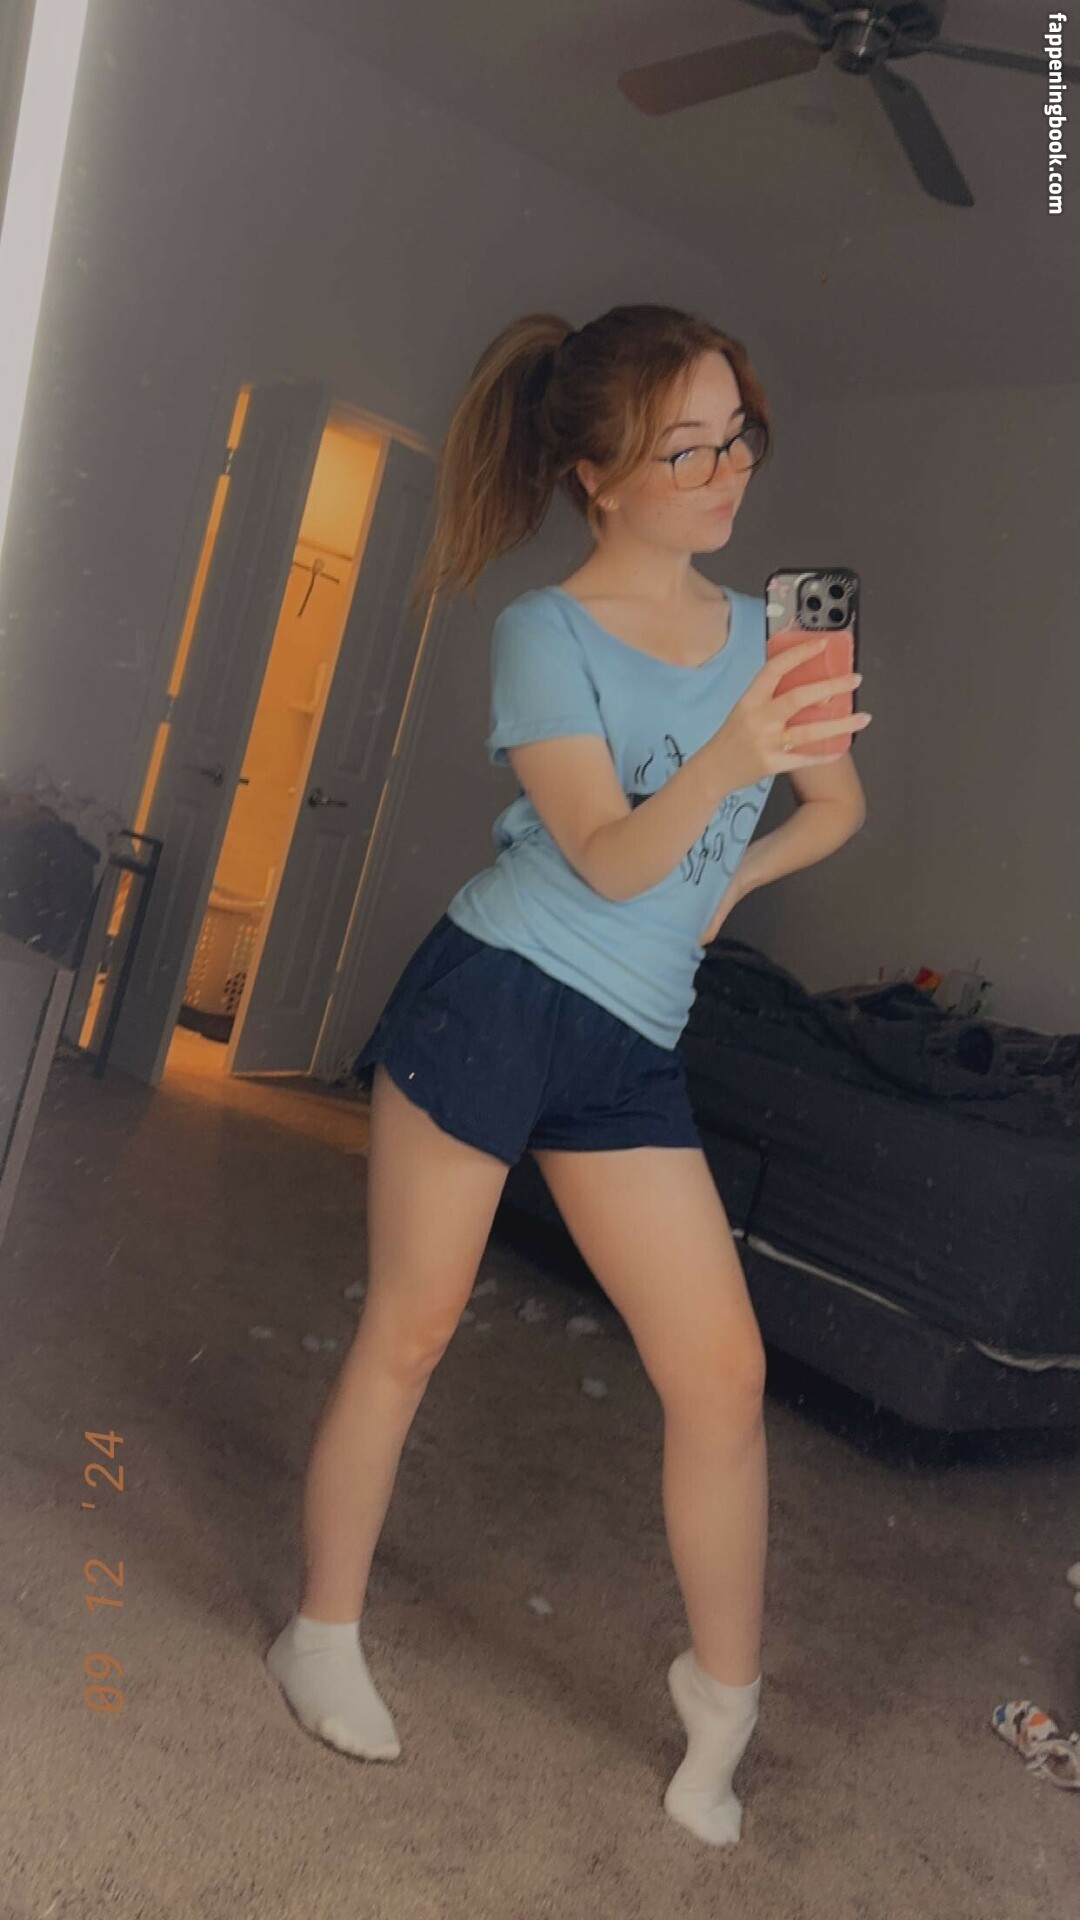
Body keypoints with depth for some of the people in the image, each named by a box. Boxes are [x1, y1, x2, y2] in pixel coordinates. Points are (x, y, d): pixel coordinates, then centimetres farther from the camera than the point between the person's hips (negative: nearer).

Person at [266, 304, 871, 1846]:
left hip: (631, 1049, 5)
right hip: (492, 996, -4)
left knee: (723, 1371, 0)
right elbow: (608, 858, -16)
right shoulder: (547, 628, -5)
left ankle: (722, 1714, 20)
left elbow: (839, 805, 25)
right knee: (408, 1330, 6)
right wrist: (731, 759, -32)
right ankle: (324, 1636, 27)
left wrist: (730, 879, 9)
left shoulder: (767, 629, 10)